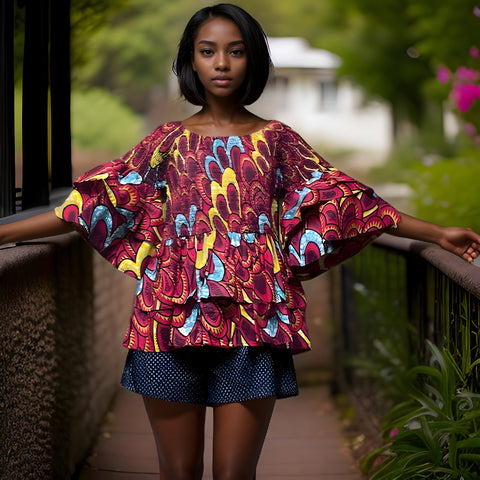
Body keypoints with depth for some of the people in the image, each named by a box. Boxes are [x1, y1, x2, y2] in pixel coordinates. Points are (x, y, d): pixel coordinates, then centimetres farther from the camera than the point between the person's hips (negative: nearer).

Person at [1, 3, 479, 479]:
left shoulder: (276, 140, 11)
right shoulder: (168, 141, 11)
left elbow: (350, 203, 8)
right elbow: (92, 204, 8)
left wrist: (437, 233, 1)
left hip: (253, 317, 0)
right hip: (173, 316, 1)